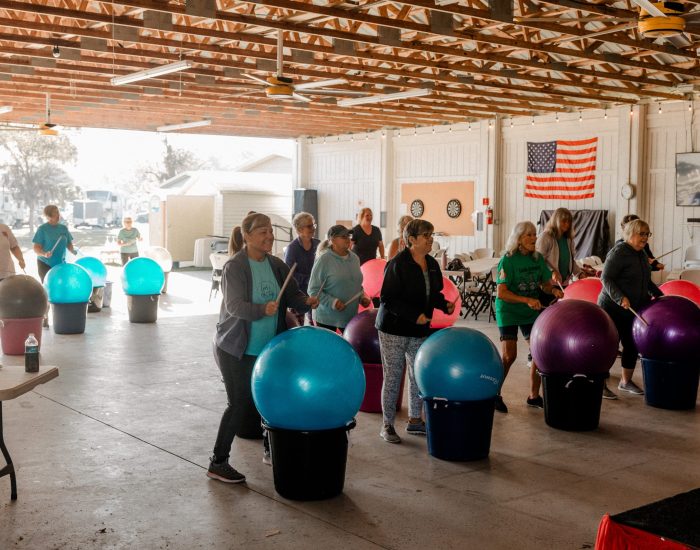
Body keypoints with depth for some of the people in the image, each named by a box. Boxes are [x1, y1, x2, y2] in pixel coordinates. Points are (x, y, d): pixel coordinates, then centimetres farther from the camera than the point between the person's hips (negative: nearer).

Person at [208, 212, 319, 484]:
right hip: (235, 349, -6)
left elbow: (293, 295, 6)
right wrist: (263, 309, -43)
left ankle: (271, 451, 32)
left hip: (267, 348, 6)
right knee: (240, 403, -4)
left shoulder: (277, 265, 3)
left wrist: (306, 302, -17)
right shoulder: (234, 267, -16)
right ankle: (218, 463, 10)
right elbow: (234, 305, -26)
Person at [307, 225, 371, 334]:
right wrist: (332, 302, -25)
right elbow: (313, 290, -13)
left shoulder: (354, 259, 8)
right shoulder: (324, 260, -12)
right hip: (327, 318, -6)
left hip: (351, 316, 6)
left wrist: (362, 297, 2)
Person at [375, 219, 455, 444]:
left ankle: (414, 421, 27)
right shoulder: (397, 264, -16)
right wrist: (415, 315, -25)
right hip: (394, 330, -7)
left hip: (419, 331, 7)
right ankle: (387, 425, 13)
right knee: (393, 378, 1)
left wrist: (445, 305, -4)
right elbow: (387, 299, -19)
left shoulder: (432, 264, 6)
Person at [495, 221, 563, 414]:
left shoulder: (538, 258, 0)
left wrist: (553, 290, -12)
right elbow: (501, 293, -21)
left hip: (531, 312, 6)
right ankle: (495, 395, 12)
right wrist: (527, 300, -31)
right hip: (508, 312, -5)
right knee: (509, 355, -8)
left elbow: (545, 284, 11)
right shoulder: (508, 260, -16)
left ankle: (534, 396, 17)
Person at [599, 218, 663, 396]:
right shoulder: (619, 252, -16)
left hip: (634, 310, 8)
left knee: (632, 346, 13)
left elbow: (645, 281, 22)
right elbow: (606, 279, -21)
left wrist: (659, 295, 14)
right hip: (613, 308, -8)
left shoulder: (642, 254, 10)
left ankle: (626, 381, 28)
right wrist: (620, 298, -31)